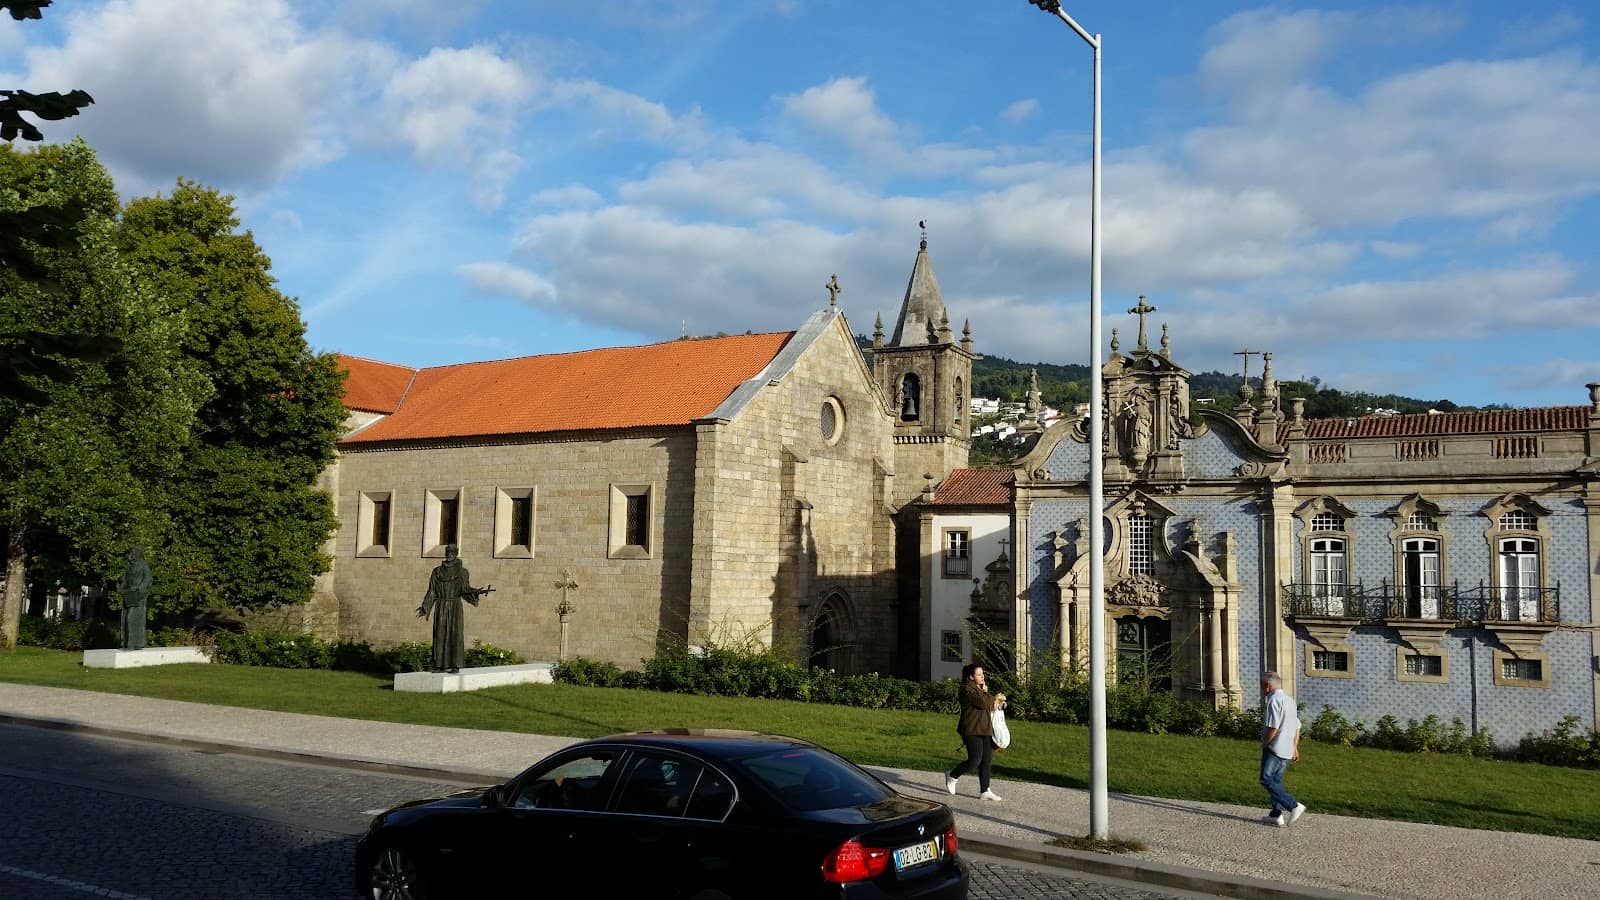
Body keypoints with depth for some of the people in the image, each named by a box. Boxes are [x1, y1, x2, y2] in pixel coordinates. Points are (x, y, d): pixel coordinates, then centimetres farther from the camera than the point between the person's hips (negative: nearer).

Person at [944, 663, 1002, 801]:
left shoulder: (982, 688, 18)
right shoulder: (967, 689, -12)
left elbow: (991, 703, 24)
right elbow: (982, 702, -21)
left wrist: (994, 702, 2)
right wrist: (994, 698, -4)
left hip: (985, 729, 9)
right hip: (972, 730, -9)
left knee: (987, 760, 4)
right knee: (975, 760, -11)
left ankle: (984, 791, 9)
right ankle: (952, 776, 12)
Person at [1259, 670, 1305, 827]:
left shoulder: (1274, 700, -15)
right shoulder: (1289, 700, 17)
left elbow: (1273, 727, -22)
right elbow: (1297, 726, 21)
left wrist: (1265, 743, -9)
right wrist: (1295, 747, 25)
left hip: (1275, 748, -10)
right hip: (1287, 749, 10)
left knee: (1267, 780, -7)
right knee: (1276, 781, 13)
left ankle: (1294, 806, -14)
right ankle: (1276, 815, 13)